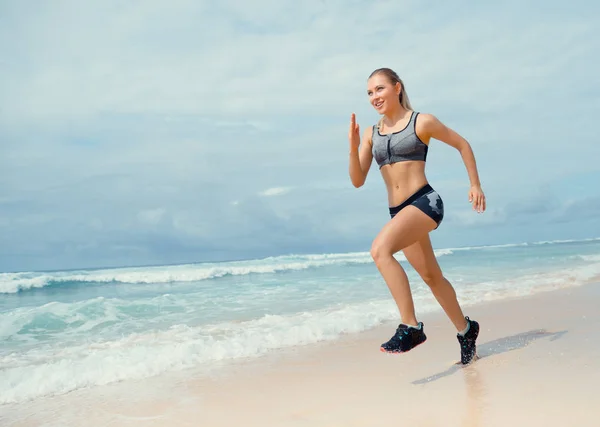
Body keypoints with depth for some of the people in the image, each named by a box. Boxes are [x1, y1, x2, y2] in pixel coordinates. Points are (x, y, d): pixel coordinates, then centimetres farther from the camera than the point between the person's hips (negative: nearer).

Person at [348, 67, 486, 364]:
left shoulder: (422, 122, -2)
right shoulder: (370, 134, 11)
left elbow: (462, 144, 9)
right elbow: (358, 181, 5)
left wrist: (475, 185, 8)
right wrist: (353, 146, -9)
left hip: (425, 202, -7)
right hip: (399, 211, 7)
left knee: (380, 249, -30)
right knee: (432, 277, 17)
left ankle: (410, 327, -25)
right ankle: (465, 329, 38)